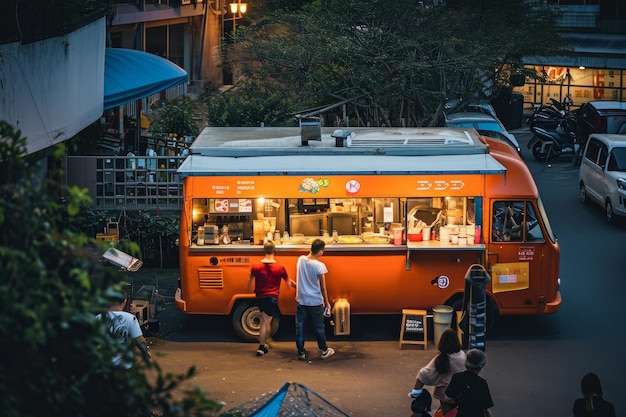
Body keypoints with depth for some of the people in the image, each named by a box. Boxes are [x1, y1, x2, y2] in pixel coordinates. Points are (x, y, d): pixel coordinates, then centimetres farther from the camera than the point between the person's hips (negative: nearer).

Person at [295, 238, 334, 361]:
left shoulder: (300, 260, -6)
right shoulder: (320, 266, -18)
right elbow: (323, 287, -10)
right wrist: (327, 303, 0)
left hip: (301, 300, 3)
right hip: (316, 302, -3)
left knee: (300, 327, 9)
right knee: (319, 327, 11)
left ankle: (301, 353, 13)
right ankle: (324, 351, 24)